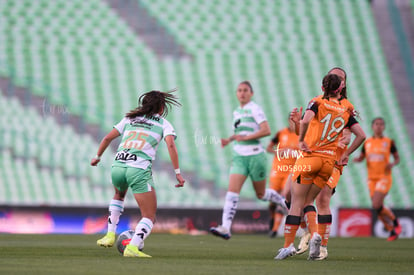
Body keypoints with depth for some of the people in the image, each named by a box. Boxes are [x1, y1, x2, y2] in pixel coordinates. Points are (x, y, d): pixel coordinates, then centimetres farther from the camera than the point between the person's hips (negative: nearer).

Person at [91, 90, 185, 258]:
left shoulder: (129, 119, 22)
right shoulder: (163, 124, 11)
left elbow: (107, 138, 21)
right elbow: (170, 145, -6)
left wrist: (98, 156, 35)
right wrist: (177, 172, -7)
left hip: (117, 167, 5)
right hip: (139, 170, -5)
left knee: (119, 195, 39)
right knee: (149, 217, 3)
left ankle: (110, 235, 26)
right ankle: (133, 247, -21)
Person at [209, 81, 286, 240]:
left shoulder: (254, 109, -8)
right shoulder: (236, 112, 14)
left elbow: (266, 131, -18)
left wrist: (245, 137, -21)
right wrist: (229, 140, 13)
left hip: (255, 156, -6)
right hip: (239, 157, 6)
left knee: (261, 194, 7)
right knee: (232, 191, -11)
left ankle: (285, 203, 37)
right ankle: (225, 228, -21)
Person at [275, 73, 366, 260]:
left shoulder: (317, 103, -3)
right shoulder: (346, 112, 9)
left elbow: (306, 120, -22)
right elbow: (361, 135, 6)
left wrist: (301, 140, -10)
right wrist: (346, 154, 13)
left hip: (310, 156, -4)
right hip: (329, 161, 4)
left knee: (297, 203, 0)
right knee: (307, 202, 14)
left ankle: (288, 245, -3)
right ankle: (314, 233, -11)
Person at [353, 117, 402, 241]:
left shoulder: (389, 142, -1)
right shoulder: (367, 143, 7)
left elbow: (397, 158, 7)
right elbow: (361, 158, 17)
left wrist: (393, 164, -15)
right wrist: (356, 159, -7)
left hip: (384, 177, -4)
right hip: (372, 178, 4)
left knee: (376, 205, -20)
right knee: (379, 209, 3)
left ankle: (395, 221, 4)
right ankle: (392, 231, 20)